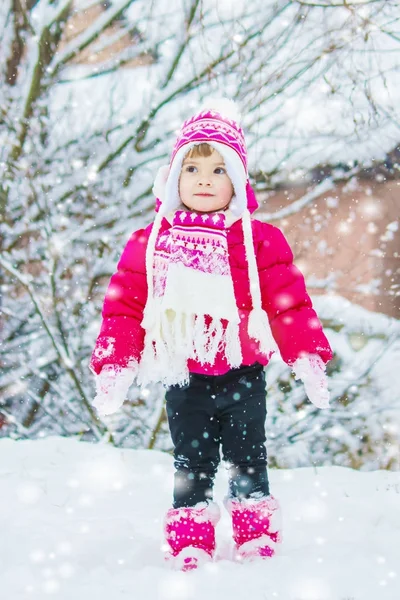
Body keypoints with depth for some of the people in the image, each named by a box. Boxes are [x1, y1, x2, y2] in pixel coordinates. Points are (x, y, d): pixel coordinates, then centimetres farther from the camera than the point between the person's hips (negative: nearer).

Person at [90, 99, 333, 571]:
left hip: (243, 376, 0)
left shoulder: (260, 240, -3)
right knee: (191, 464, 10)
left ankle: (257, 538, 21)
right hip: (184, 379, 1)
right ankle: (189, 545, 18)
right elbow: (123, 307, 0)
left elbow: (289, 303, -2)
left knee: (247, 460, 10)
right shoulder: (150, 242, -1)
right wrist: (114, 366, -6)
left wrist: (307, 358, -9)